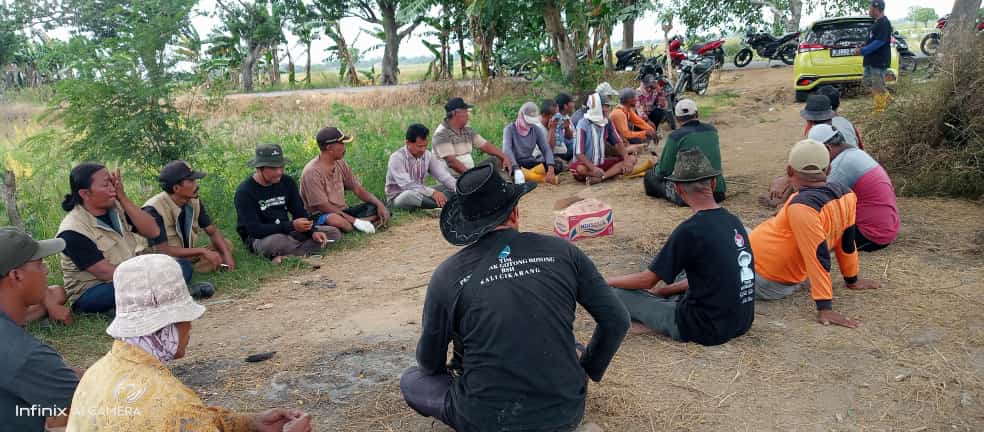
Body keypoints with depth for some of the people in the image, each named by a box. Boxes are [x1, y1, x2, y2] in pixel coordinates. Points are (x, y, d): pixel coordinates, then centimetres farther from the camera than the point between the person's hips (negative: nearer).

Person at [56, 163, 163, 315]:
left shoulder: (116, 207, 0)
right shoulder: (73, 231, -18)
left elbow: (153, 232, -9)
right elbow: (105, 273, -22)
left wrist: (123, 198, -16)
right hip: (90, 293, -7)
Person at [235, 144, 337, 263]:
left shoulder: (287, 182, 4)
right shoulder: (244, 192, -15)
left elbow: (300, 212, 5)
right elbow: (255, 229, -22)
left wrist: (313, 231, -15)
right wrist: (292, 226, -29)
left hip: (286, 232, 7)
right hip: (258, 238, -7)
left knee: (334, 233, -8)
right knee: (277, 241, -43)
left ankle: (285, 256, -23)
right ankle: (308, 249, -13)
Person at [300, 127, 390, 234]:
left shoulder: (340, 164, 6)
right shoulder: (312, 172, -17)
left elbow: (358, 189, 8)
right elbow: (323, 206, -21)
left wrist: (379, 204, -10)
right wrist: (355, 221, -27)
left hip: (343, 212, 8)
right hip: (321, 216, -8)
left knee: (377, 209, -9)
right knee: (337, 221, -41)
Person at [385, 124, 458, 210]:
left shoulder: (428, 155, 0)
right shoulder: (397, 157, -18)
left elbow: (444, 176, -7)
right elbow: (406, 185, -29)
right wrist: (432, 192, -37)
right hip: (397, 198, -6)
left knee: (450, 188, -7)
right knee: (410, 195, -40)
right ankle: (444, 203, -34)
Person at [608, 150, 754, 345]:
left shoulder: (690, 230, -20)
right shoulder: (733, 221, 3)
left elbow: (648, 280, -10)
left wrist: (609, 282, 6)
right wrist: (664, 290, 19)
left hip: (707, 329, -8)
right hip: (742, 322, 8)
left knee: (618, 293, -3)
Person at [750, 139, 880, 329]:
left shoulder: (802, 207, -26)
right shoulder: (846, 195, -3)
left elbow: (819, 257, -28)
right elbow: (847, 242, 9)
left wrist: (825, 308, -25)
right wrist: (852, 280, 23)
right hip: (790, 282, 8)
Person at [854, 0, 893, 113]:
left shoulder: (884, 23, -17)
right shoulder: (877, 22, 15)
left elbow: (879, 42, -23)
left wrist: (862, 51, -21)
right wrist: (862, 49, 11)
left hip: (879, 61, -10)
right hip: (871, 60, 10)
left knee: (878, 87, -3)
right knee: (868, 81, 18)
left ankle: (879, 110, 7)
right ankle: (886, 98, 30)